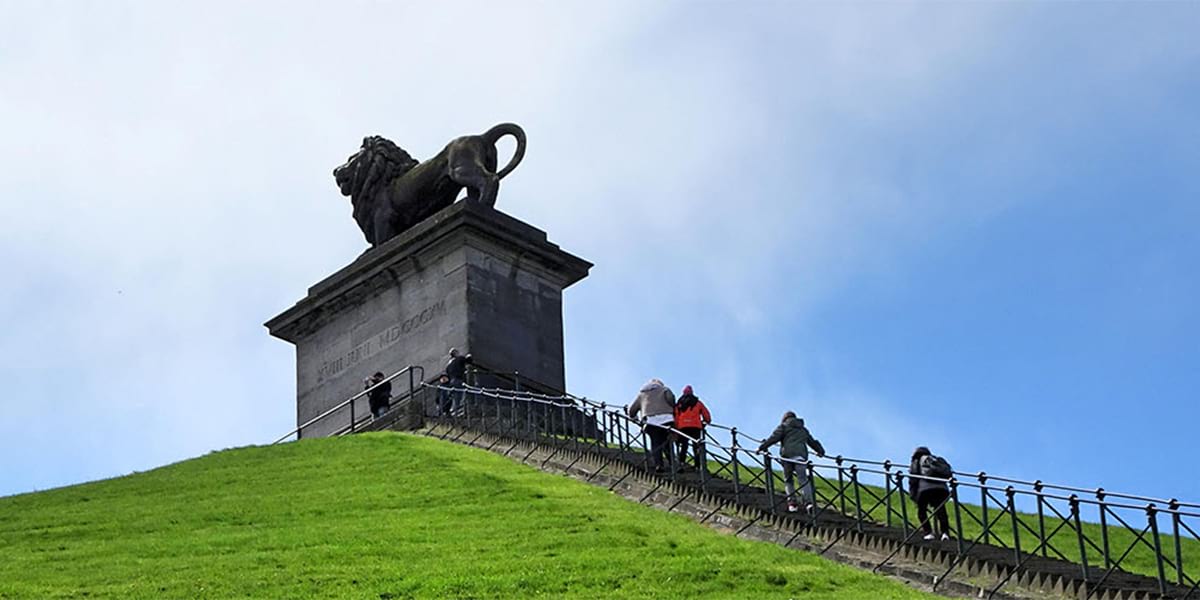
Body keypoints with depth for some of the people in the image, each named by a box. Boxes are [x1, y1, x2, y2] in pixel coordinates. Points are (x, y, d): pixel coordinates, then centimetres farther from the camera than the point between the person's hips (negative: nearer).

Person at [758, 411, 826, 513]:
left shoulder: (784, 426, 16)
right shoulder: (803, 429, 30)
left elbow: (774, 437, 3)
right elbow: (812, 441, 41)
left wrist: (762, 447, 4)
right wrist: (821, 451, 56)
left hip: (788, 455, -3)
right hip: (801, 455, 3)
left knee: (788, 480, 6)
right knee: (803, 479, -6)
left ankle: (792, 503, -6)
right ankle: (808, 502, -25)